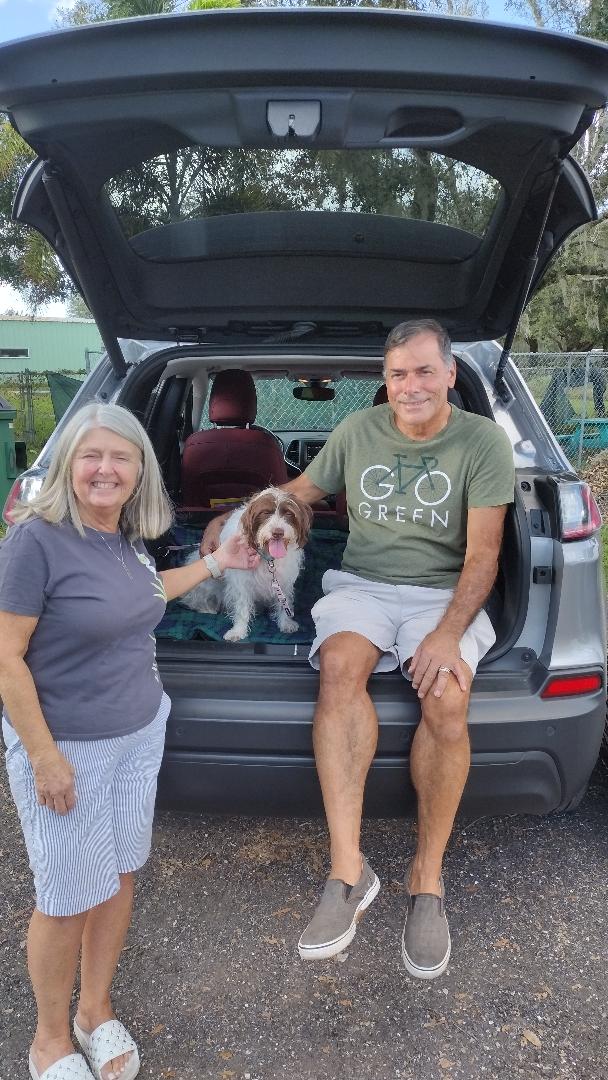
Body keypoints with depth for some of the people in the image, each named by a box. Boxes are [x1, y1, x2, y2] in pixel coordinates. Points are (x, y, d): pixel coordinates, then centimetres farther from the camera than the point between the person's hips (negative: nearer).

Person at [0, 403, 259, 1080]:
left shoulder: (126, 538, 2)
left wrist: (214, 564, 19)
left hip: (141, 732, 7)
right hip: (67, 745, -6)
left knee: (120, 874, 17)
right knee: (66, 898, 8)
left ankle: (96, 1010, 40)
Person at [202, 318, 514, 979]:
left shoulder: (483, 442, -1)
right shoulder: (359, 430, 7)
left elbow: (482, 556, -7)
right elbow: (300, 491, 21)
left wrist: (449, 632, -21)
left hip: (445, 594, -1)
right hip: (361, 585, 2)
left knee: (447, 700, -30)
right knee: (339, 665, -32)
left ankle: (427, 878, -8)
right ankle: (348, 870, -27)